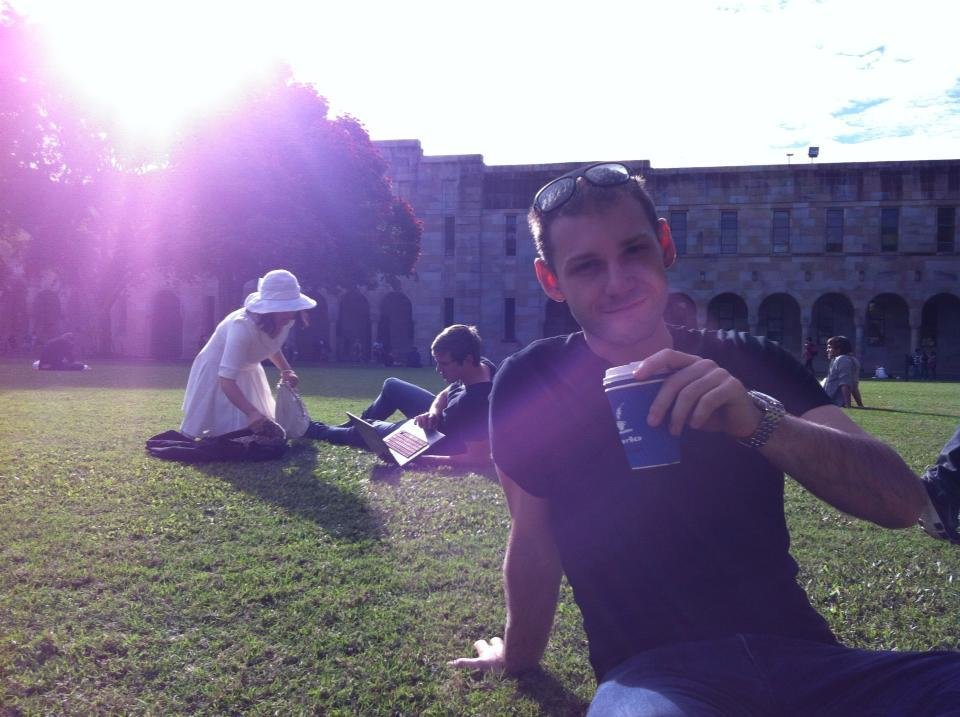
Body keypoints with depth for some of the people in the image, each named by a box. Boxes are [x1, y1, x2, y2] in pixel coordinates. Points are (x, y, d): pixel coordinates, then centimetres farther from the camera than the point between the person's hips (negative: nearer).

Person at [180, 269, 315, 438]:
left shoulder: (285, 321, -18)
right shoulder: (243, 327, -40)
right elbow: (226, 380, -44)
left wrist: (286, 370, -8)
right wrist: (252, 412, -56)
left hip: (247, 370, 7)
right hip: (217, 370, -6)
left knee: (258, 430, 7)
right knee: (222, 430, -4)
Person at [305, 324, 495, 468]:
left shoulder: (476, 403, -42)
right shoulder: (483, 365, -16)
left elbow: (479, 458, -44)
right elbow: (444, 395, 0)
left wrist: (428, 460, -43)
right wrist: (434, 412, -22)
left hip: (442, 442, -8)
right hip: (444, 418, 8)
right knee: (391, 386, 21)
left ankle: (317, 431, 37)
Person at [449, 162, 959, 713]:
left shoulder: (749, 365, 4)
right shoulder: (532, 383, -2)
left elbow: (903, 502, -7)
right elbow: (534, 542, 8)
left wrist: (760, 420, -23)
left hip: (797, 652, 3)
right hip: (653, 671, -2)